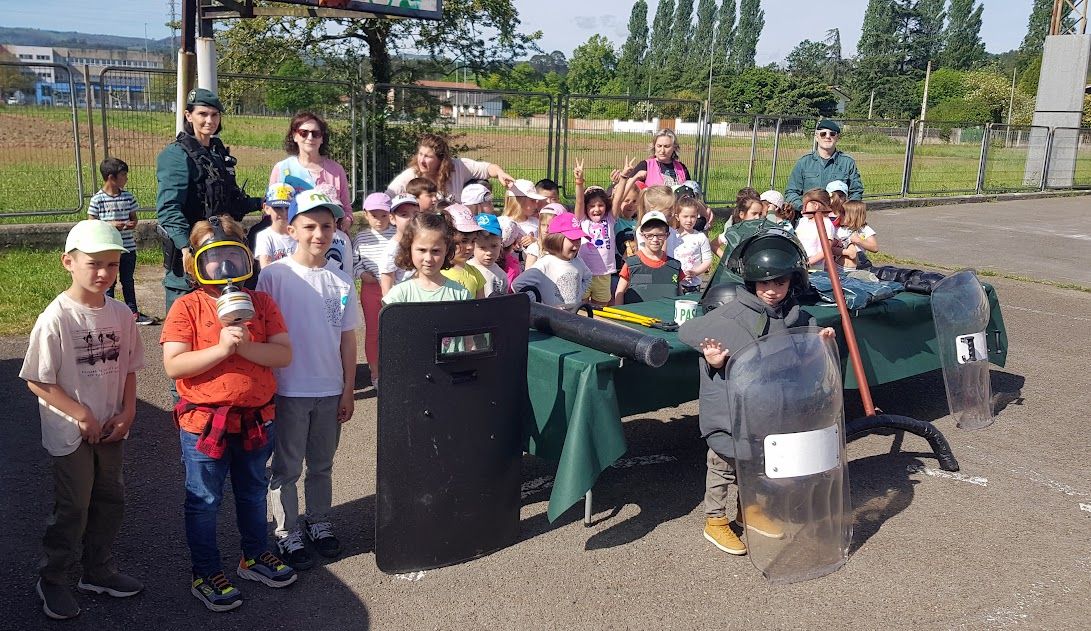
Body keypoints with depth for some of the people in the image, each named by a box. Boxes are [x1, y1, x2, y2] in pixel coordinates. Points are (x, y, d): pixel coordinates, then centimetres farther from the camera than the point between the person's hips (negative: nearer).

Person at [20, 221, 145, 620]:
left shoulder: (121, 315, -3)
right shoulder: (56, 318, -19)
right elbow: (38, 381, -15)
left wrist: (127, 412, -4)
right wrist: (82, 415, -17)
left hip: (110, 431, 5)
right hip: (70, 434, -5)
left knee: (110, 500, 17)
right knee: (72, 509, 7)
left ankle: (99, 571, 36)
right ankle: (52, 580, 28)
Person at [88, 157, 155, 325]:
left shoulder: (128, 197, 4)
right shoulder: (97, 199, -8)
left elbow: (134, 217, 12)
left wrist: (132, 223, -10)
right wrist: (110, 225, -19)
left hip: (128, 247, 4)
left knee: (128, 281, 13)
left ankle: (133, 313, 21)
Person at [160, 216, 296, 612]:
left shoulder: (261, 303, 1)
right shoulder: (187, 307, -9)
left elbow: (284, 354, -7)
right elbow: (173, 365, -16)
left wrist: (245, 347, -22)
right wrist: (221, 348, -26)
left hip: (256, 419, 4)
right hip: (204, 423, -4)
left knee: (253, 494, 21)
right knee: (204, 502, 9)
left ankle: (255, 557, 40)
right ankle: (205, 575, 25)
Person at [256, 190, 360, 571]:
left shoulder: (342, 280, 0)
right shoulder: (274, 276, -9)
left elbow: (347, 338, 5)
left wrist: (348, 390, 5)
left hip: (330, 390, 3)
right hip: (289, 390, -3)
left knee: (322, 465, 18)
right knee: (287, 467, 10)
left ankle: (319, 523, 35)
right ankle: (288, 533, 25)